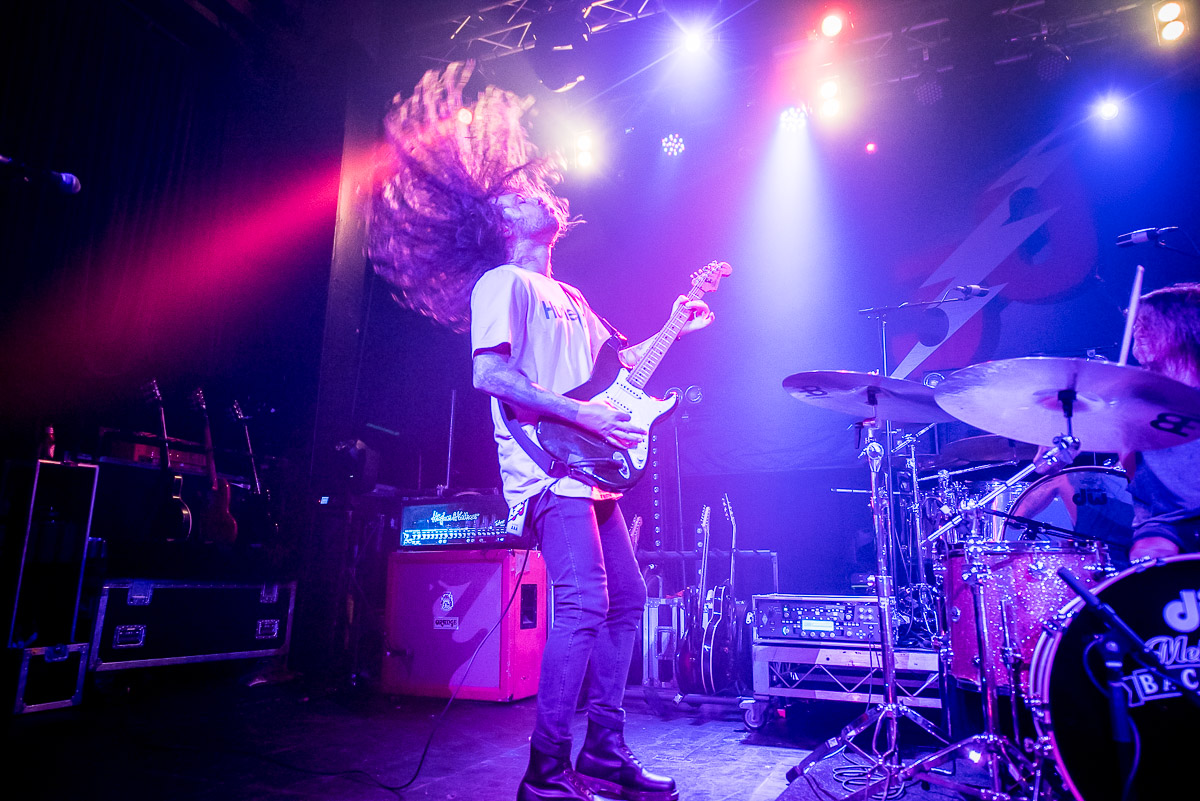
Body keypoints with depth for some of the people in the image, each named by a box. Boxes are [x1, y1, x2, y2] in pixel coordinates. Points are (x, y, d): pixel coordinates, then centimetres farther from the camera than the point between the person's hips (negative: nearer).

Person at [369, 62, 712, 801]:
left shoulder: (565, 294, 24)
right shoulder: (500, 283, -3)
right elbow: (489, 373, -17)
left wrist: (673, 327, 16)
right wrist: (584, 416, -20)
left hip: (587, 467, 10)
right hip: (548, 470, -9)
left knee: (627, 600, 9)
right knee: (584, 606, -16)